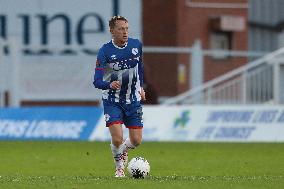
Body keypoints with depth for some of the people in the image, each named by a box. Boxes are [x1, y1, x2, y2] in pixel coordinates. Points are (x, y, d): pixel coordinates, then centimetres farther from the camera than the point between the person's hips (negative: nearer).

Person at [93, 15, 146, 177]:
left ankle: (124, 151, 37)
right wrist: (110, 85, -36)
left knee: (136, 141, 0)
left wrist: (141, 87, 18)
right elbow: (97, 81, -16)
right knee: (117, 139, -16)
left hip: (133, 100, 3)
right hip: (112, 101, -3)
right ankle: (119, 167, 14)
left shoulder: (136, 45, -3)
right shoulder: (105, 51, -15)